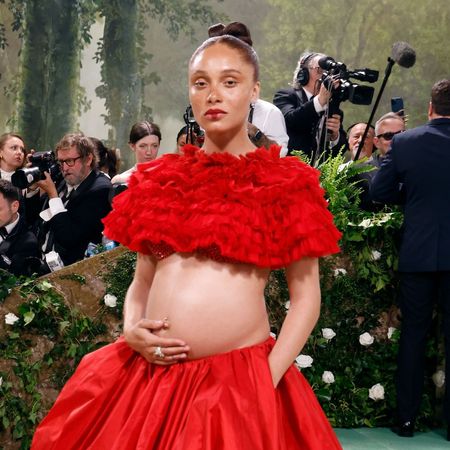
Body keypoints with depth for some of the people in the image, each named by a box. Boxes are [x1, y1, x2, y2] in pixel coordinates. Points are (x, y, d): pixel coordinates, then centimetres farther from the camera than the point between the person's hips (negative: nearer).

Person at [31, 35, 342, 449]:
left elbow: (306, 299, -1)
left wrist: (268, 380, -10)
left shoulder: (285, 184, 0)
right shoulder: (159, 180, 10)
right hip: (148, 376, 4)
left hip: (239, 381, -3)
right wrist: (131, 330, -2)